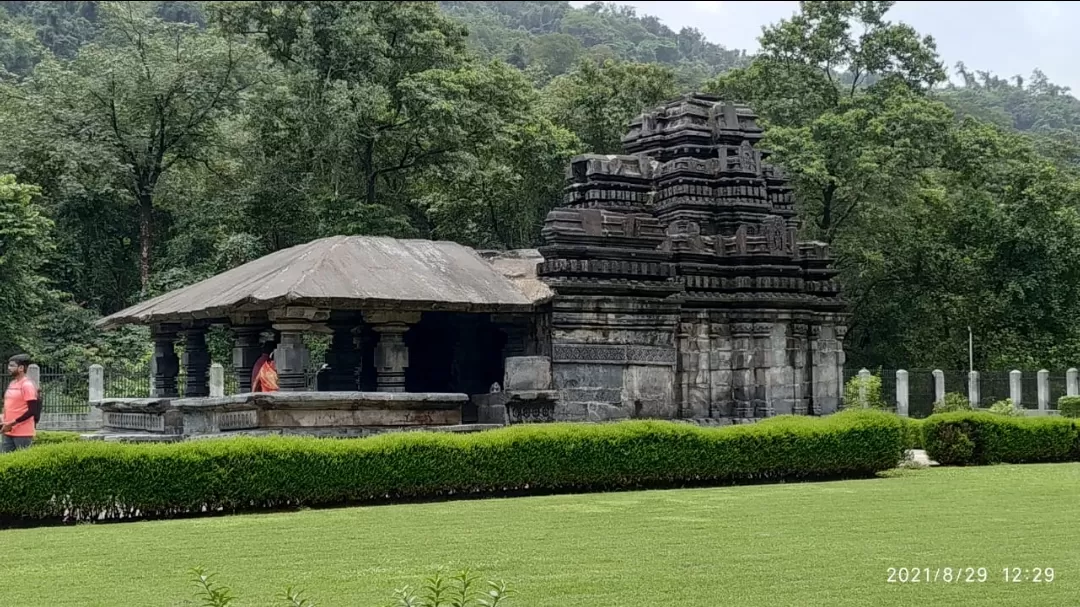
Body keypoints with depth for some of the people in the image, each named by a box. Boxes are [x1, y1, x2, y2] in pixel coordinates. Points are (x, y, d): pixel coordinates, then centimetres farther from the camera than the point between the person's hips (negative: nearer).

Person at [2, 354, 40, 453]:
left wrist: (12, 423, -18)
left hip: (23, 433, -9)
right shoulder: (12, 384, 15)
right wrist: (5, 423, 8)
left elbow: (32, 411, -17)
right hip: (7, 432, 9)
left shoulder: (27, 385, -12)